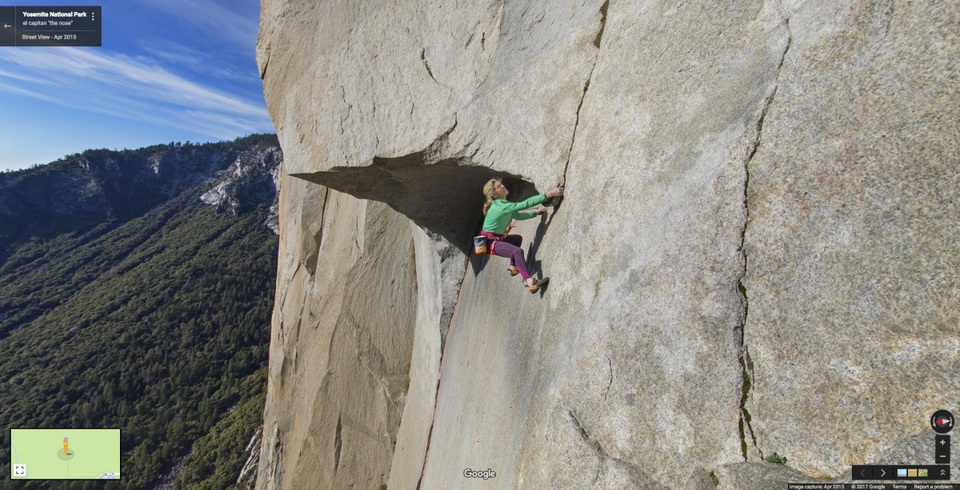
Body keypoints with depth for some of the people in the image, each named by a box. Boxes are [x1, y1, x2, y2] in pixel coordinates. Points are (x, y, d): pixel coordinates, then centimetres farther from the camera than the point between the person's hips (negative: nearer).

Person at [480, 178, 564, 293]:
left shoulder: (503, 204, 7)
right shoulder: (500, 206, -23)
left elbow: (517, 215, 18)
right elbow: (525, 204, -32)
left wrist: (535, 213, 9)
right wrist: (547, 194, -36)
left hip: (498, 238, 10)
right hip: (490, 242, -10)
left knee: (517, 238, 30)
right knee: (518, 251, -30)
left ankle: (513, 267, 34)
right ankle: (530, 282, -40)